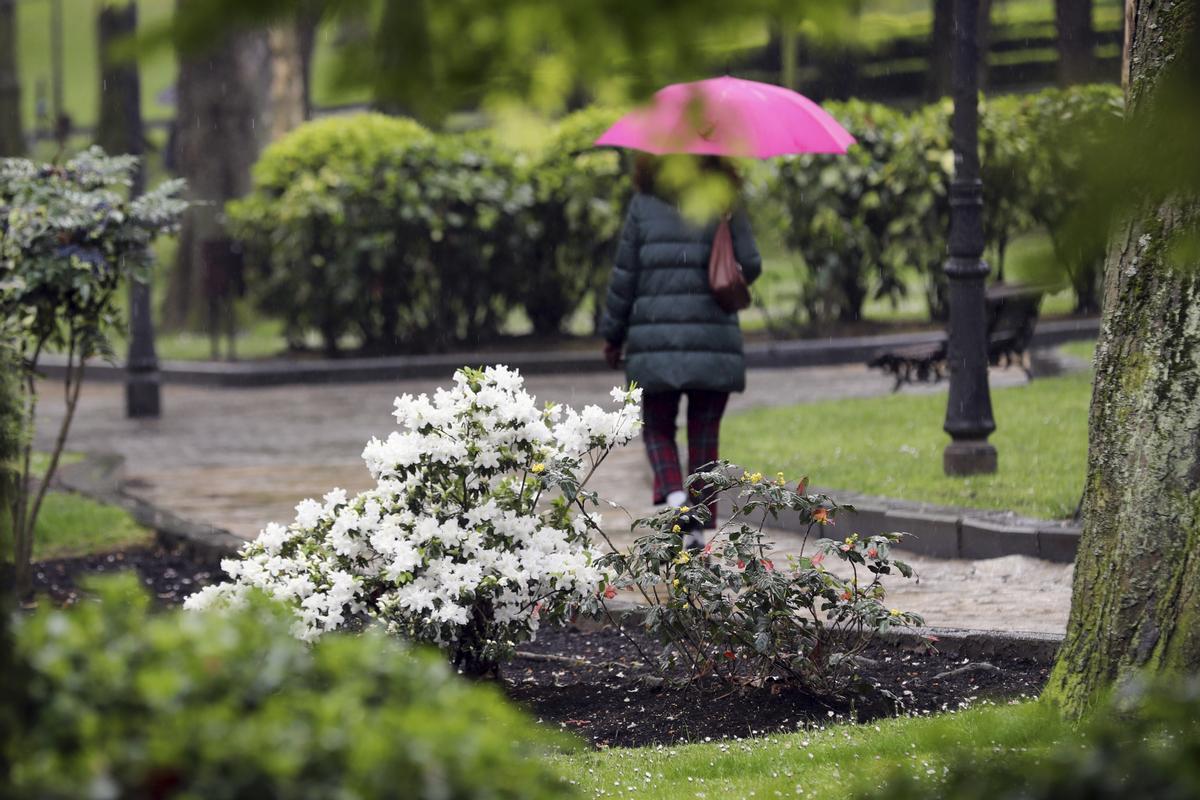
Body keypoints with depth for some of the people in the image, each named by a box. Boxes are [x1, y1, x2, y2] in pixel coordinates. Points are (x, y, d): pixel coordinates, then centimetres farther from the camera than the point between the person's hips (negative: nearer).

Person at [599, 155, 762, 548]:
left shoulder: (644, 207, 1)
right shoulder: (726, 207, 1)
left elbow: (624, 277, 1)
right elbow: (750, 267, -2)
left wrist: (613, 335, 10)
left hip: (657, 342, 0)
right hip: (713, 342, 0)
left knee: (658, 427, 14)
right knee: (704, 435, 9)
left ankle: (673, 493, -13)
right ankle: (698, 530, 8)